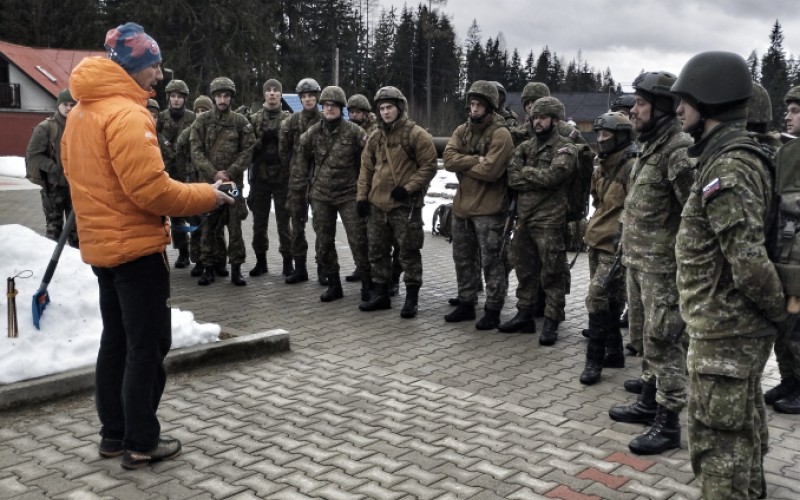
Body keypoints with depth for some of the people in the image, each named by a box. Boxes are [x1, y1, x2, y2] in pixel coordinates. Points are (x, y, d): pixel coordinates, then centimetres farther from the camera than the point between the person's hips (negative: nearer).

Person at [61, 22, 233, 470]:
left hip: (102, 244, 9)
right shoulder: (127, 114, -19)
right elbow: (150, 189, -24)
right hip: (136, 246, -9)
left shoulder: (81, 113, 11)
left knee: (117, 340, 16)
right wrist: (207, 196, -14)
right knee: (147, 346, 0)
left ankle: (114, 434, 25)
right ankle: (141, 443, 9)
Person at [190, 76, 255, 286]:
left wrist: (229, 173, -11)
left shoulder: (241, 122, 4)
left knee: (235, 225, 0)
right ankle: (210, 265, 13)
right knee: (209, 225, 5)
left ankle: (236, 267, 7)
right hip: (208, 181, 1)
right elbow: (196, 151, -1)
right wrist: (213, 173, -13)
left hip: (233, 181, -1)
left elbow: (247, 151, 0)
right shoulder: (202, 121, 4)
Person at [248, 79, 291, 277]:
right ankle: (261, 261, 17)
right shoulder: (254, 119, 8)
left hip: (283, 177, -2)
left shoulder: (289, 119, 5)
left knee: (284, 222, 1)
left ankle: (287, 262, 9)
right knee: (259, 222, 7)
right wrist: (262, 140, -14)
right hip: (259, 177, 2)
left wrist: (278, 138, -14)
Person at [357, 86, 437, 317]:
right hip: (377, 204, 7)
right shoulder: (375, 137, 13)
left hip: (405, 204, -6)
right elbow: (366, 169, 17)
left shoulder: (416, 134, -6)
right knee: (377, 250, 13)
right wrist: (362, 196, 8)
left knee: (409, 252, 0)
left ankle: (412, 298, 9)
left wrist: (408, 187, -16)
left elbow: (429, 166, -8)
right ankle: (380, 293, 25)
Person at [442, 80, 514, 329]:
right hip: (462, 205, 7)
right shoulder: (462, 130, 10)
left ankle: (493, 310, 9)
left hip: (488, 208, -7)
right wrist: (476, 160, -18)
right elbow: (448, 158, -6)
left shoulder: (500, 134, -12)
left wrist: (463, 164, -10)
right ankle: (466, 304, 29)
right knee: (463, 257, 16)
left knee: (491, 261, 0)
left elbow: (490, 170, -23)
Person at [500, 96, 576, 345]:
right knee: (524, 270, 13)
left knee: (551, 273, -1)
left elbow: (552, 175, -21)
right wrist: (539, 181, -13)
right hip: (523, 217, 6)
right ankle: (524, 315, 24)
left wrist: (525, 171, -7)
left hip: (549, 220, -6)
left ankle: (551, 322, 6)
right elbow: (511, 178, 0)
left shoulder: (565, 149, -3)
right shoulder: (525, 147, 14)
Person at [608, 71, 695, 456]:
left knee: (663, 340, -3)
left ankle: (668, 423, 6)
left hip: (662, 264, -10)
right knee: (644, 336, 19)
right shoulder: (650, 146, 13)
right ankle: (649, 401, 34)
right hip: (638, 259, 10)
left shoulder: (679, 149, -19)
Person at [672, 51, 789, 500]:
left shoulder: (728, 168, -22)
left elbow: (749, 261, -27)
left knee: (720, 450, 1)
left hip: (724, 332, -10)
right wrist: (778, 308, 15)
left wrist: (778, 309, -12)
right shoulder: (739, 155, 10)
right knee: (744, 438, 23)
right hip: (739, 327, 10)